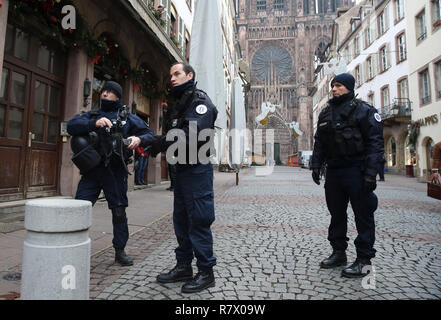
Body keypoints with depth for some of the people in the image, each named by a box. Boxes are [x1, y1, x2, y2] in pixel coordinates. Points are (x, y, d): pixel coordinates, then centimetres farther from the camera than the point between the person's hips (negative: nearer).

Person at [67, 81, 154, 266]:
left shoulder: (127, 117, 11)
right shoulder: (91, 115, 16)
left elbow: (149, 134, 9)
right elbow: (71, 126, -1)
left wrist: (139, 139, -14)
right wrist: (94, 123, -18)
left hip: (115, 171, -1)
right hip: (92, 169, 1)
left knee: (119, 211, 7)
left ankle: (120, 251, 21)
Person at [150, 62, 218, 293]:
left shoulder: (200, 100, -7)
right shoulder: (180, 103, 23)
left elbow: (194, 134, -23)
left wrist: (163, 143, -21)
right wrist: (158, 143, 1)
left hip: (197, 169, -9)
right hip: (182, 168, 9)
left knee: (199, 221, -4)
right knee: (181, 220, 13)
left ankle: (205, 272, 9)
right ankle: (183, 267, 26)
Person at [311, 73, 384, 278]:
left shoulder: (363, 110, -4)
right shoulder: (326, 113, 14)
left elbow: (375, 143, -9)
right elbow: (319, 142, 17)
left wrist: (370, 173, -17)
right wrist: (316, 165, 7)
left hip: (356, 171, -6)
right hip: (333, 171, 6)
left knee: (363, 215, 1)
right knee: (336, 214, 13)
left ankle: (364, 259, 12)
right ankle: (338, 253, 26)